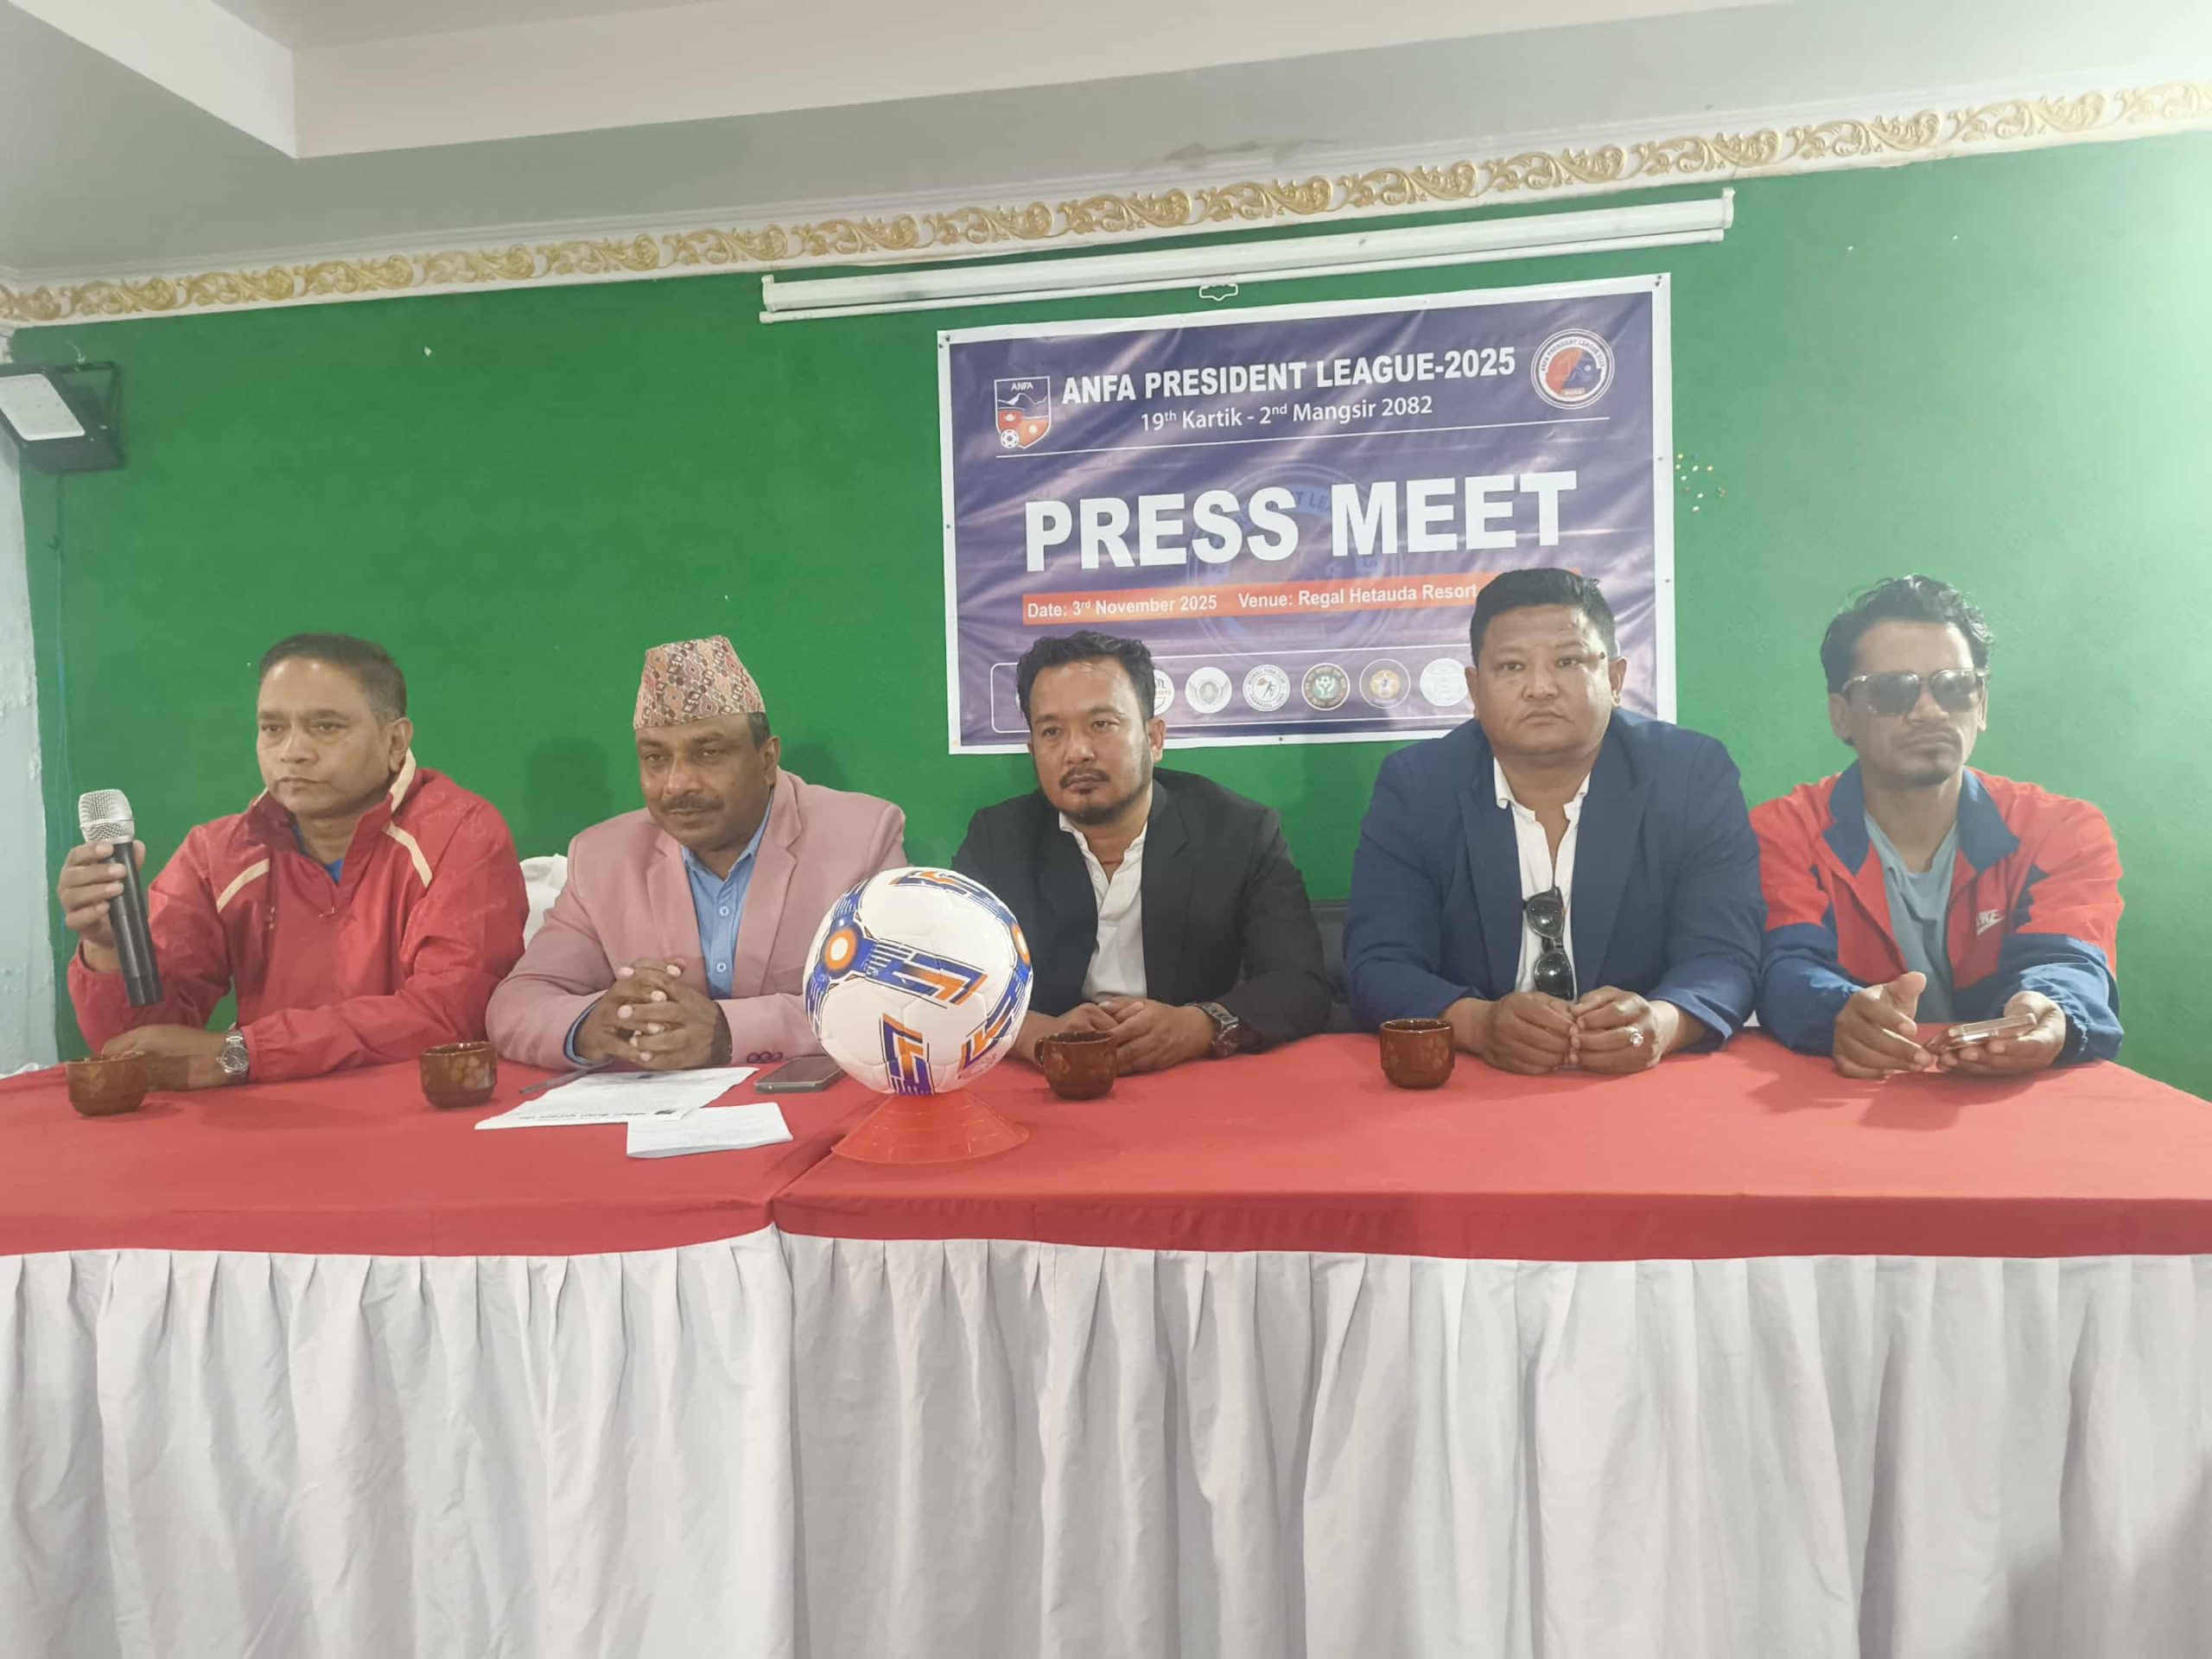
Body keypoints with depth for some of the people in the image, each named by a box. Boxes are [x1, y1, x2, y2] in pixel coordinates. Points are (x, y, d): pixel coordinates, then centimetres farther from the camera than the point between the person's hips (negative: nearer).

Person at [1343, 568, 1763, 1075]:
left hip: (1649, 1085, 1)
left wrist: (1660, 1022, -29)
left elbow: (1723, 957, -7)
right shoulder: (1412, 786, -3)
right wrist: (1478, 1023, -28)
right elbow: (1378, 965, -9)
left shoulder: (1696, 776, -2)